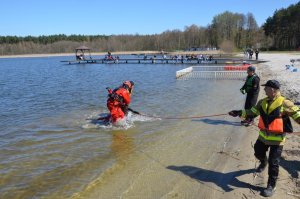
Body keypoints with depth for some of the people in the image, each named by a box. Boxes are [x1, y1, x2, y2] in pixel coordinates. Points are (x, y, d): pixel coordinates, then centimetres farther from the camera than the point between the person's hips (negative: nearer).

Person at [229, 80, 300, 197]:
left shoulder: (285, 104, -18)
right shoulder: (262, 102, 0)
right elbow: (253, 111, 8)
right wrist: (239, 113, 4)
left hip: (277, 139, -6)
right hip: (263, 136, 6)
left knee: (273, 163, 1)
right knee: (258, 153, 24)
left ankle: (271, 186, 18)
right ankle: (263, 163, 60)